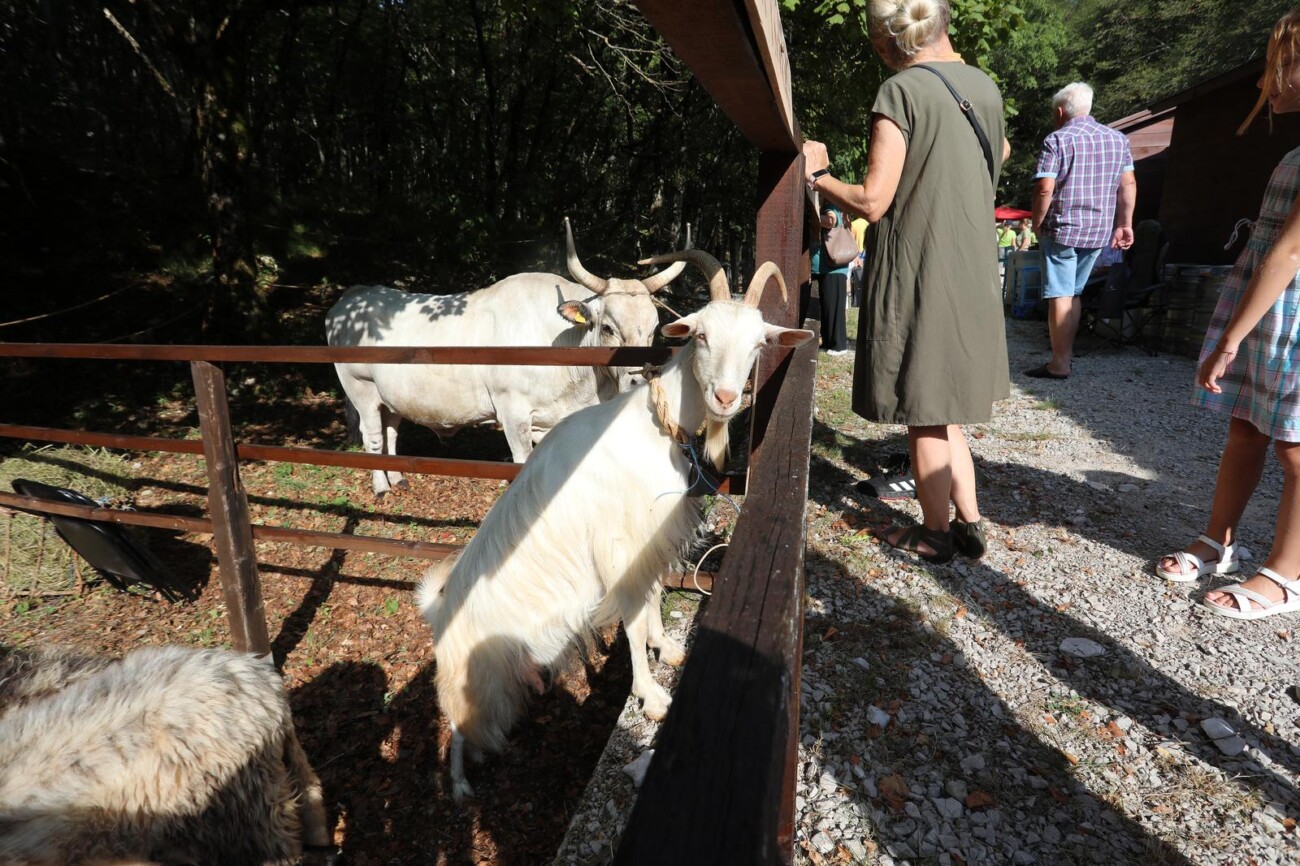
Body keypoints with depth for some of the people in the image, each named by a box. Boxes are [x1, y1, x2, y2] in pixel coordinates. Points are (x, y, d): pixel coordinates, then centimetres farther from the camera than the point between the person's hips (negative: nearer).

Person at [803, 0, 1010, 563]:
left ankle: (936, 535, 19)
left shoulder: (900, 92, -11)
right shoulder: (985, 87, 9)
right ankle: (969, 524, 23)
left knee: (924, 413, 5)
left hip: (915, 278, -7)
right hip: (972, 277, 7)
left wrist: (816, 176, 1)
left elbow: (872, 202, -15)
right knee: (942, 408, 18)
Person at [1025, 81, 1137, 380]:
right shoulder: (1117, 139, 12)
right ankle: (1066, 346, 24)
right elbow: (1128, 184, 8)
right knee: (1074, 293, 17)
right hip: (1099, 231, 6)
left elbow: (1045, 189, -14)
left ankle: (1060, 364, -4)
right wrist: (1124, 224, 11)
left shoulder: (1056, 140, -6)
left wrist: (1037, 224, -2)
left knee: (1060, 295, -4)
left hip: (1062, 228, -6)